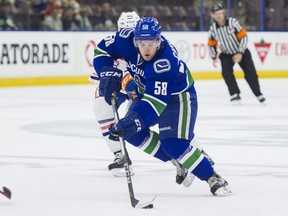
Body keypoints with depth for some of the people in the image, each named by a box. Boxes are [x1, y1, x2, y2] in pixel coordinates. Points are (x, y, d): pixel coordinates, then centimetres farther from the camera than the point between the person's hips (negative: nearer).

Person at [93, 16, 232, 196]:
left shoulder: (166, 63, -39)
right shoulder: (127, 39, -22)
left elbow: (156, 101, -42)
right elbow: (102, 50, -6)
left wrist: (134, 119, -53)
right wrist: (109, 73, -22)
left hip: (177, 95, -7)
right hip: (147, 91, 7)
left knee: (175, 144, -22)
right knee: (132, 132, -7)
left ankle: (213, 179, -8)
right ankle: (176, 159, 7)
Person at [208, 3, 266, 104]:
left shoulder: (233, 22, -23)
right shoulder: (213, 28, -10)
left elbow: (243, 37, -21)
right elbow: (211, 43, 5)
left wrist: (240, 53, -24)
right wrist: (214, 57, -2)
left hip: (241, 51, -2)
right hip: (226, 54, 2)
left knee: (250, 72, -7)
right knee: (226, 72, -21)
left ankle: (258, 94, 9)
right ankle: (235, 94, -13)